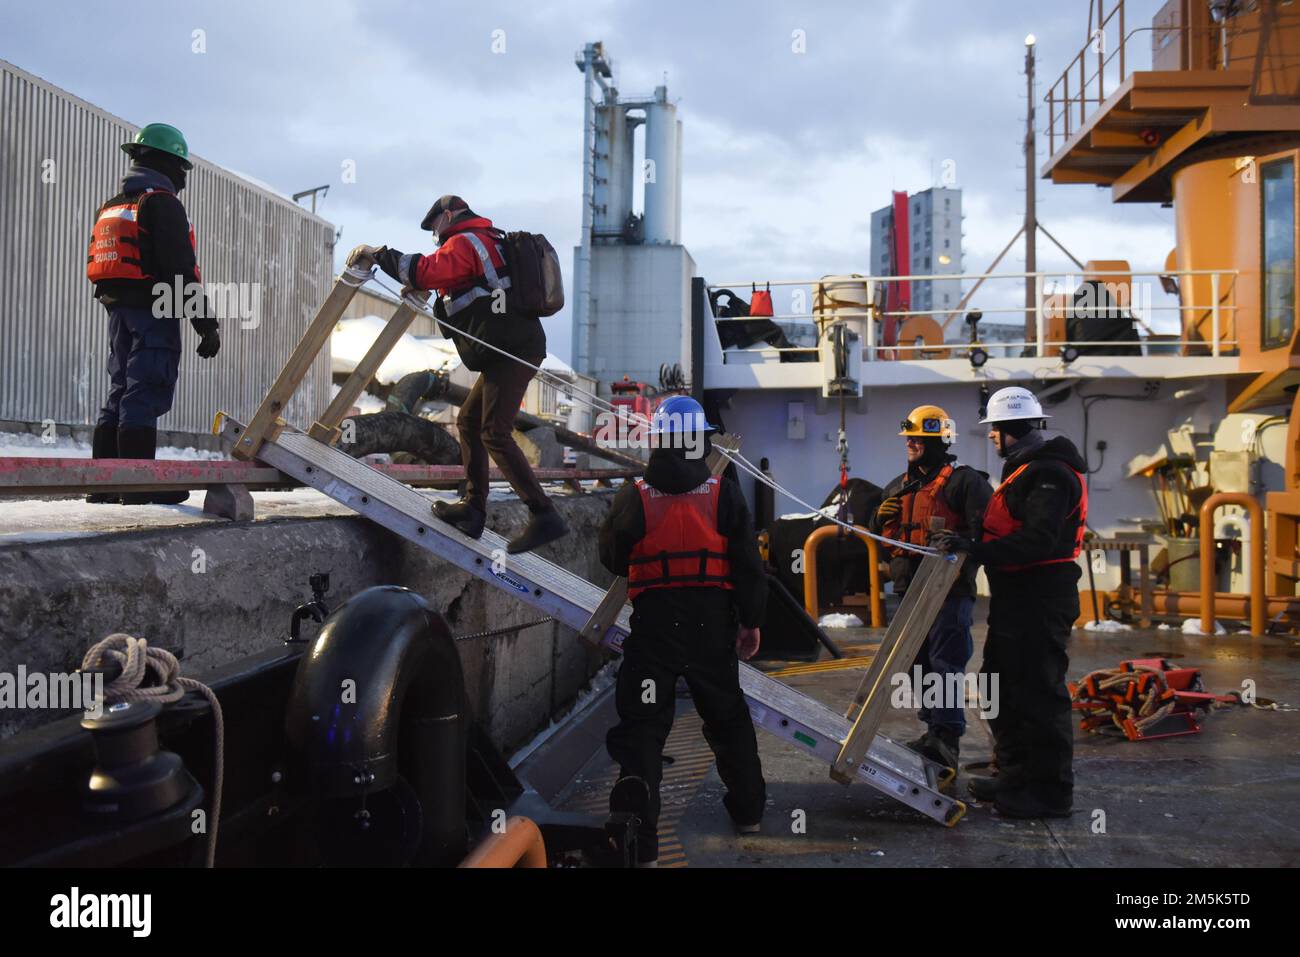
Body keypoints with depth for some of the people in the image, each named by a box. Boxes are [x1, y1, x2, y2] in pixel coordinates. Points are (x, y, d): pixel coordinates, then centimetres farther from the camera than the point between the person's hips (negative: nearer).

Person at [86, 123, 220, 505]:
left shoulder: (111, 208, 21)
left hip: (118, 312, 9)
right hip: (155, 314, -9)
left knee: (120, 394, 11)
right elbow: (181, 270, -17)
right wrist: (206, 323, -17)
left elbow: (100, 266, 23)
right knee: (145, 397, -10)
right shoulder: (162, 204, -8)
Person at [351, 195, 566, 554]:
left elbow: (426, 270, -21)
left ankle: (544, 515, -18)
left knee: (495, 434, -14)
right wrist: (424, 292, 25)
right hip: (508, 352, 10)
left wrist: (378, 254, -9)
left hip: (510, 352, -10)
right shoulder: (490, 242, 27)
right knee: (468, 422, 15)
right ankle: (473, 509, 15)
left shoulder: (464, 242, -4)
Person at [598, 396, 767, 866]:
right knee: (728, 716, 21)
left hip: (653, 623, -2)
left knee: (642, 726, 3)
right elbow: (748, 564, -2)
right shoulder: (724, 493, -4)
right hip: (712, 623, 2)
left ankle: (638, 839, -6)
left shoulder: (634, 497, -6)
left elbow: (611, 559, 6)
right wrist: (751, 621, 8)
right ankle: (747, 810, 36)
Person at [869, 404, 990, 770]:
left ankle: (948, 736, -5)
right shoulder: (899, 486, 19)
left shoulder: (965, 481, -4)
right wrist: (882, 517, 3)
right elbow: (881, 535, 24)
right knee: (920, 663, 12)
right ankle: (934, 730, 22)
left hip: (949, 589, -8)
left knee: (945, 663, -9)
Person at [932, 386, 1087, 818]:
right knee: (1001, 685, 18)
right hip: (1016, 597, 11)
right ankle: (1015, 774, 30)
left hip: (1040, 600, -11)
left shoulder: (1050, 473, -17)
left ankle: (1051, 790, 7)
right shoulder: (1026, 469, 19)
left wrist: (979, 550, -28)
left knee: (1038, 691, -4)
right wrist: (973, 543, 12)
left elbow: (1037, 540, -27)